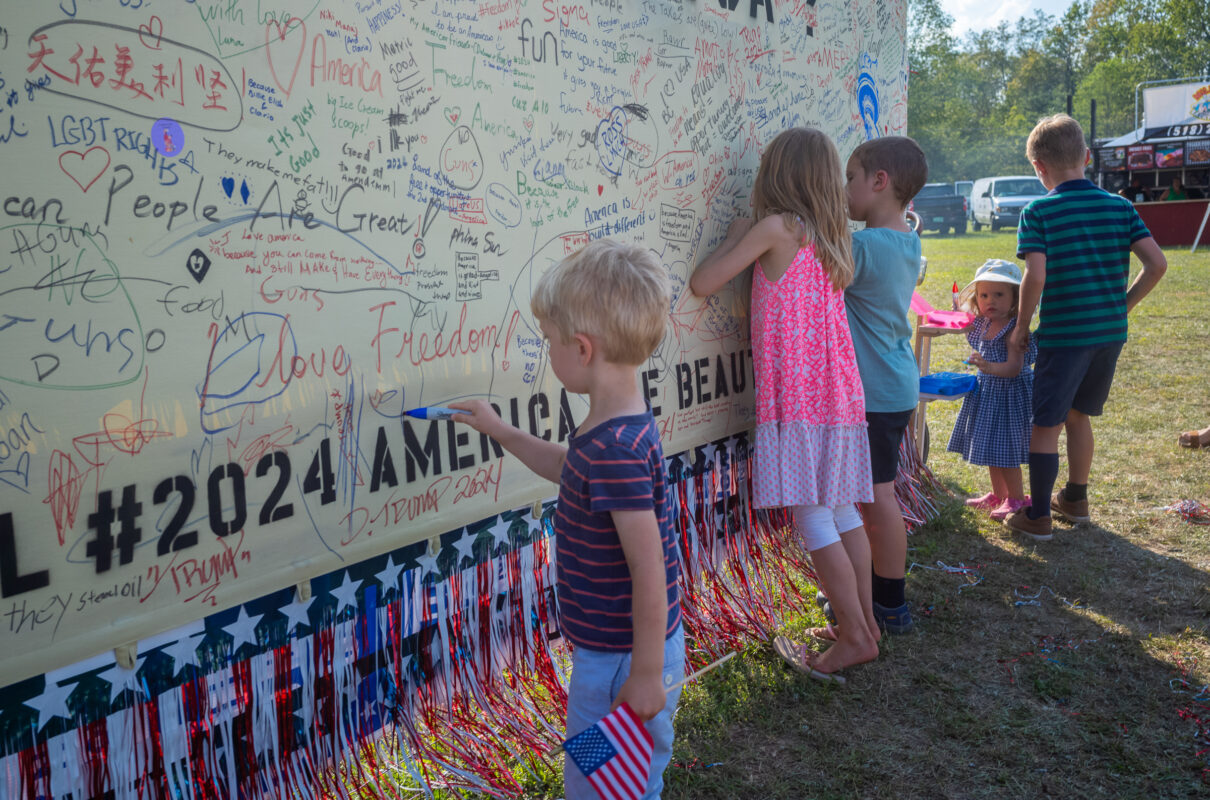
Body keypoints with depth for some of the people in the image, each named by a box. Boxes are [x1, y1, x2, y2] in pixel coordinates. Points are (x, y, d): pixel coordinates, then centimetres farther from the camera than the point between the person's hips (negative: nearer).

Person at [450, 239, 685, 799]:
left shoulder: (617, 449, -30)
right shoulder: (615, 428, 2)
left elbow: (649, 567, -28)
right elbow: (571, 470, 24)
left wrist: (647, 675, -21)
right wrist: (500, 432, 25)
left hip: (622, 659, -9)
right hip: (610, 648, 9)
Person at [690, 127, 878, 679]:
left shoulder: (776, 227, -10)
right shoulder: (831, 239, 11)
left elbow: (702, 283, -11)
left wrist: (736, 234, 5)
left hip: (798, 399, -8)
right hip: (839, 392, 8)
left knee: (811, 519, -2)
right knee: (841, 512, 15)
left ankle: (855, 637, 4)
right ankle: (862, 621, 24)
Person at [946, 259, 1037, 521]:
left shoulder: (1015, 329, -22)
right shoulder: (981, 324, 2)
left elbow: (1014, 367, -30)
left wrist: (989, 367, -46)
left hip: (1010, 393, -8)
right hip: (986, 391, 9)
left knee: (1005, 450, -2)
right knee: (991, 448, 18)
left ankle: (1017, 498, 14)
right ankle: (998, 494, 33)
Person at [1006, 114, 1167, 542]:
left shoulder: (1038, 212, -9)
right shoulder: (1120, 207, 4)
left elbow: (1035, 277, -19)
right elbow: (1157, 264, -2)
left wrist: (1021, 326, -6)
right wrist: (1123, 305, 10)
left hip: (1063, 334, -5)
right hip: (1111, 332, 6)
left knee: (1045, 424, 5)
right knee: (1077, 415, 22)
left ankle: (1037, 516, 12)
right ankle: (1075, 498, 36)